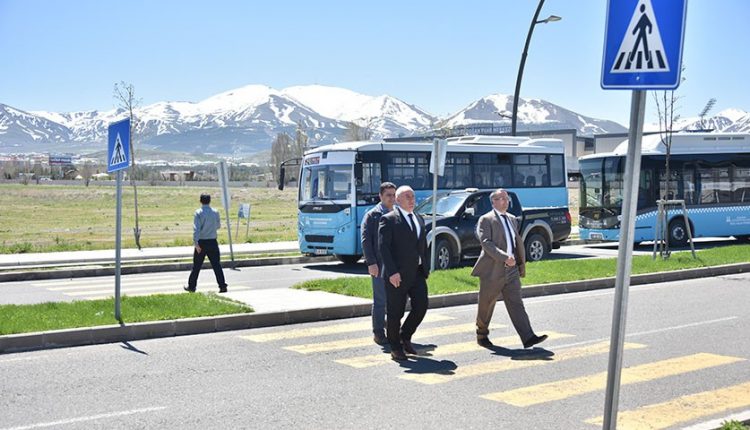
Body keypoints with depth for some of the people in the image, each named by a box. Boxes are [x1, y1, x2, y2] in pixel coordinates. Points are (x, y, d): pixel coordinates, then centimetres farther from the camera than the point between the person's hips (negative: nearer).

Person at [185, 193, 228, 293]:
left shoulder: (198, 213, -9)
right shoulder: (215, 212, 2)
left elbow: (196, 228, -17)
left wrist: (196, 243, -19)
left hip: (201, 242, -2)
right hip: (213, 242, 2)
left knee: (197, 266, 8)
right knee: (216, 265, 4)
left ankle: (191, 286, 17)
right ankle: (222, 286, -1)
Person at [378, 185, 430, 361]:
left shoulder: (419, 219, 16)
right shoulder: (389, 220, -6)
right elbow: (383, 246, -13)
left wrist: (426, 268, 12)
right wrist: (392, 272, -20)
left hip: (417, 273, 6)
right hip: (397, 275, -6)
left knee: (421, 307, -2)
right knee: (395, 312, 2)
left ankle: (405, 337, 19)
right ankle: (395, 347, 17)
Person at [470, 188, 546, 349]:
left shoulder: (512, 219, 16)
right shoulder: (486, 220, -7)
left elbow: (518, 242, 21)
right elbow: (486, 243, -19)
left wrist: (522, 263, 16)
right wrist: (504, 257, -27)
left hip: (511, 270, 5)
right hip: (492, 271, -5)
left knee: (516, 304, -3)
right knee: (486, 305, 8)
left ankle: (528, 337, -11)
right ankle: (482, 335, 26)